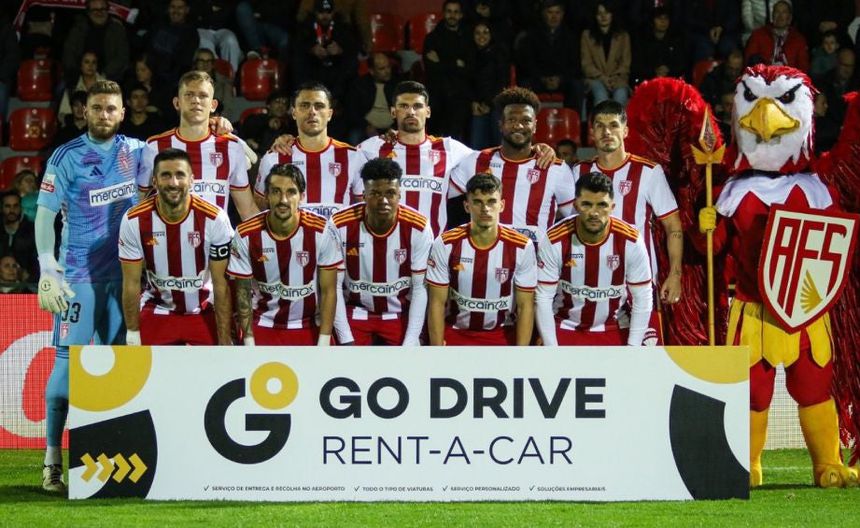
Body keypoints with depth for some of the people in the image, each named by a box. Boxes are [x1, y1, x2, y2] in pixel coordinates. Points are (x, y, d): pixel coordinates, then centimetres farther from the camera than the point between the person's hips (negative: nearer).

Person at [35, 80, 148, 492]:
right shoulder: (66, 158, -5)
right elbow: (44, 216, -5)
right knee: (69, 360, -7)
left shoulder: (136, 152, 6)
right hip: (78, 273, -4)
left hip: (124, 272, 4)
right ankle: (52, 462, -2)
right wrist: (47, 273, -14)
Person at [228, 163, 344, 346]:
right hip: (263, 325, 1)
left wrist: (323, 346, -12)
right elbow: (243, 292, -4)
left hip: (309, 326, 0)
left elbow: (328, 291, -9)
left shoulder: (321, 232, -16)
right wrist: (249, 344, -6)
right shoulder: (246, 235, -14)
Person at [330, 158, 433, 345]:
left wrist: (410, 344, -15)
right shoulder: (341, 225, -18)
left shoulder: (418, 228, -17)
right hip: (356, 313, 0)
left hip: (400, 314, 0)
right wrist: (347, 340, -15)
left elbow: (420, 288, -10)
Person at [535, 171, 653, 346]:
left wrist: (632, 350, -10)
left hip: (615, 331, 1)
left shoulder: (631, 241, -16)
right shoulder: (554, 240, -18)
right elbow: (543, 298, -12)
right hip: (565, 329, -1)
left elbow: (642, 299, -8)